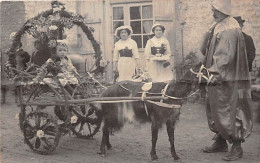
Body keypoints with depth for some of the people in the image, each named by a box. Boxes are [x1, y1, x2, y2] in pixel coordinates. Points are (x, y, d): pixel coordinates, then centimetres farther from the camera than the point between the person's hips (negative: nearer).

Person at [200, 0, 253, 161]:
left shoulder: (229, 29, -16)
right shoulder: (218, 27, 13)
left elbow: (227, 55, -23)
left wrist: (218, 74, -25)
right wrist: (210, 69, 17)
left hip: (227, 78, -10)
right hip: (218, 76, 10)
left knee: (229, 111, -5)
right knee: (214, 109, 15)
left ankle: (237, 147, 4)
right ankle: (220, 142, 26)